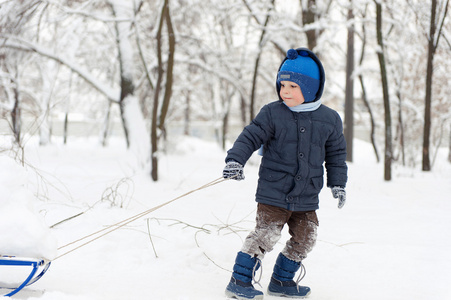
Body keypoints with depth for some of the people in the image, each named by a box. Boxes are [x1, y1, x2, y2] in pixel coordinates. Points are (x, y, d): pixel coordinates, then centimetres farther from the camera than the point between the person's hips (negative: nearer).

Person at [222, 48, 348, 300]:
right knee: (266, 234, -11)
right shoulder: (272, 113, -5)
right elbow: (251, 136, -6)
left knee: (305, 238, 9)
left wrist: (338, 184, 10)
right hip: (274, 193, -4)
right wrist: (236, 159, -21)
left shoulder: (329, 119, 2)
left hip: (307, 198, 4)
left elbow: (336, 153, 12)